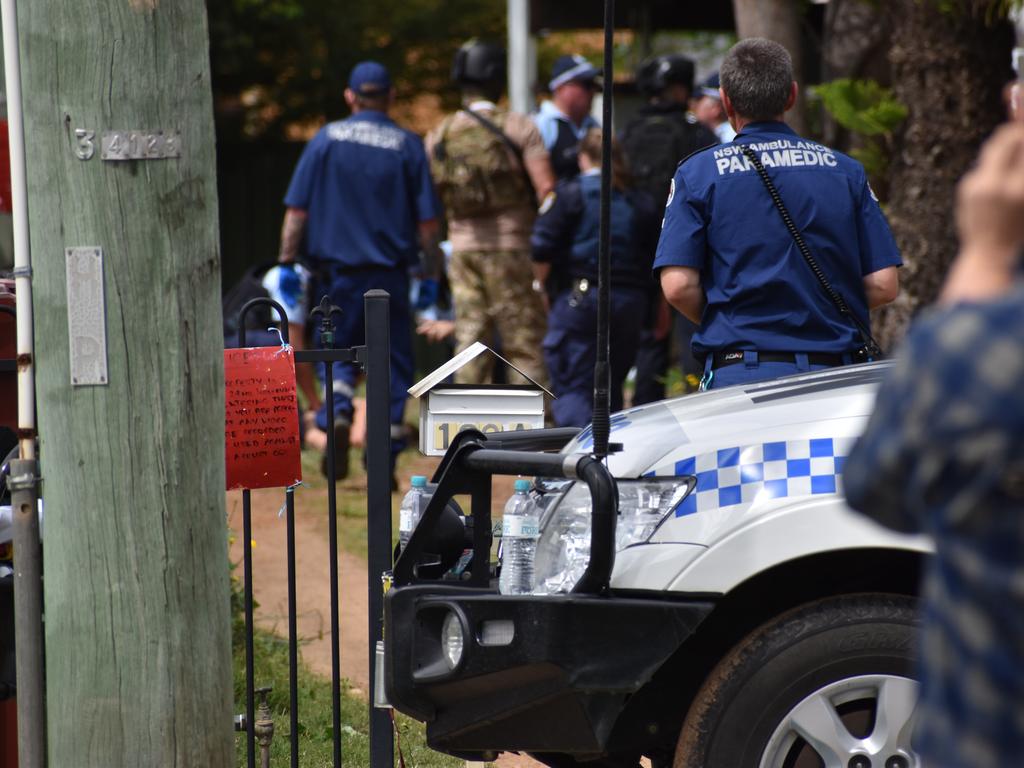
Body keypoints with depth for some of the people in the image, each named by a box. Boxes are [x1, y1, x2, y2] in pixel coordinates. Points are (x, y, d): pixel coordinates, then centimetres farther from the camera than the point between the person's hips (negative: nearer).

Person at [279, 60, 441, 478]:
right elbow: (427, 221, -2)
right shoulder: (408, 146, 0)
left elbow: (297, 210, -2)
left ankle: (338, 412, -15)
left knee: (339, 352, 15)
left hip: (337, 270, 1)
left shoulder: (326, 139, 1)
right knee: (394, 361, 8)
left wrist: (287, 261, 4)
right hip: (390, 272, -1)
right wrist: (435, 270, 9)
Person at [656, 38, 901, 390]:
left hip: (740, 374, -2)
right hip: (834, 374, 2)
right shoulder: (845, 170, 8)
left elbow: (678, 286, -7)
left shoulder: (697, 173, 2)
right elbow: (883, 285, 4)